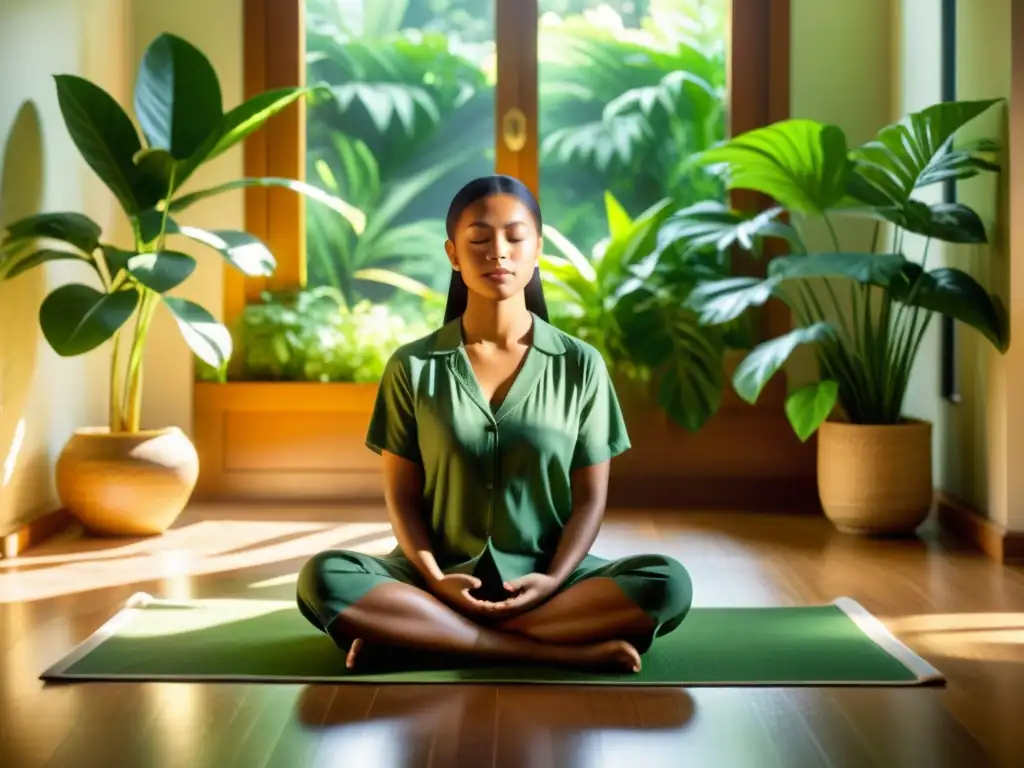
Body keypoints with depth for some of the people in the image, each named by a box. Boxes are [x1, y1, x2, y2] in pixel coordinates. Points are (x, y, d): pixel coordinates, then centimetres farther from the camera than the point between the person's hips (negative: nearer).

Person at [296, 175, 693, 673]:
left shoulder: (581, 365, 2)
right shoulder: (413, 367, 3)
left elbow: (590, 498, 2)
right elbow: (402, 494, 2)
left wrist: (553, 581, -15)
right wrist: (435, 581, -16)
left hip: (542, 579, 1)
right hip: (442, 579, 0)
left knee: (668, 584, -28)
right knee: (324, 580, -29)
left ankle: (421, 633, -25)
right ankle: (560, 651, -29)